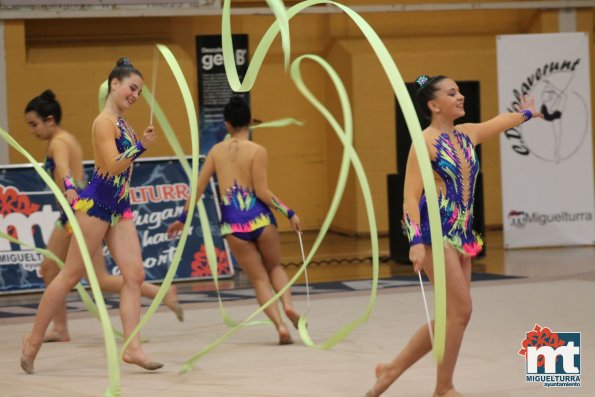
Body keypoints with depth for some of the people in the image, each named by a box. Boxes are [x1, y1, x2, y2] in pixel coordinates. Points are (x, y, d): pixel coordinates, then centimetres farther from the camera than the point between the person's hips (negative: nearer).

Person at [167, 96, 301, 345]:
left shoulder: (217, 151, 6)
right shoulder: (257, 151, -5)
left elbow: (198, 188, 8)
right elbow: (262, 192, -11)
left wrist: (182, 218, 19)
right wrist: (289, 213, -3)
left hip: (233, 224, 2)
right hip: (259, 218, -2)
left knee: (259, 279, 10)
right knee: (274, 267, 23)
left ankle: (280, 324, -7)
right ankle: (288, 304, -4)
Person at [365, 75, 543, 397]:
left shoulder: (467, 134, 12)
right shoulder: (425, 142, -10)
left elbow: (500, 123, 35)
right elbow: (411, 196, -14)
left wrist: (527, 113, 53)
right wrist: (416, 242, -25)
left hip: (461, 234, 8)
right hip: (435, 233, -8)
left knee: (451, 316, 7)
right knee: (460, 311, -11)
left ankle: (392, 369, 19)